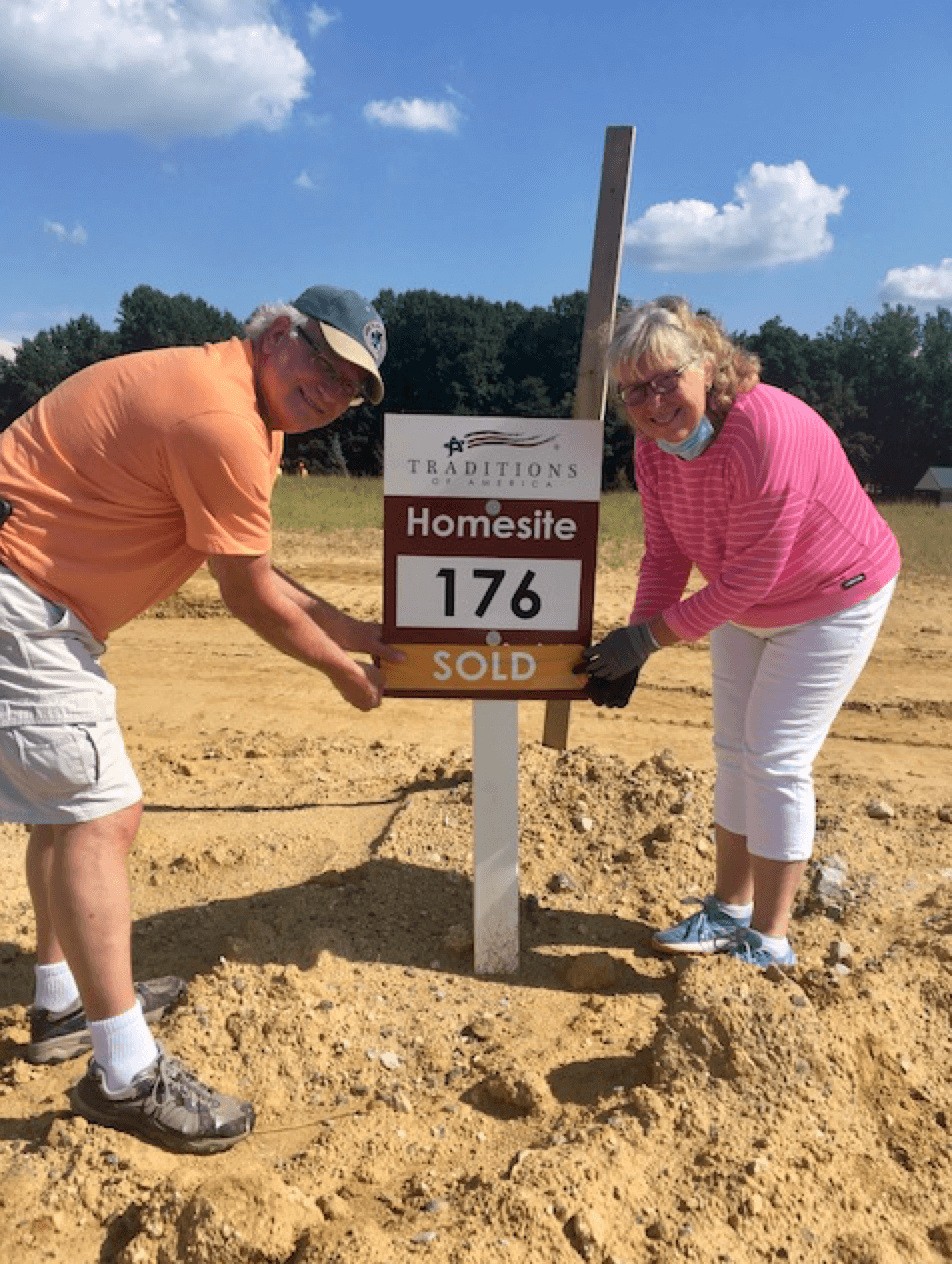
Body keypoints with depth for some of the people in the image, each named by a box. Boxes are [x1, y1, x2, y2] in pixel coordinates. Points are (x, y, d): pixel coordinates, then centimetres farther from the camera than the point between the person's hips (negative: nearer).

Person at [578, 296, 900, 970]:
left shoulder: (770, 430, -35)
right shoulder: (655, 442, -12)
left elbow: (750, 574, -32)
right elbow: (664, 555, -7)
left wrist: (649, 635, -29)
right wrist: (632, 650, -17)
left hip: (833, 599, -7)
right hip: (746, 608, 8)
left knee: (777, 759, -8)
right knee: (735, 750, 13)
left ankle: (769, 944, 8)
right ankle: (729, 911, 29)